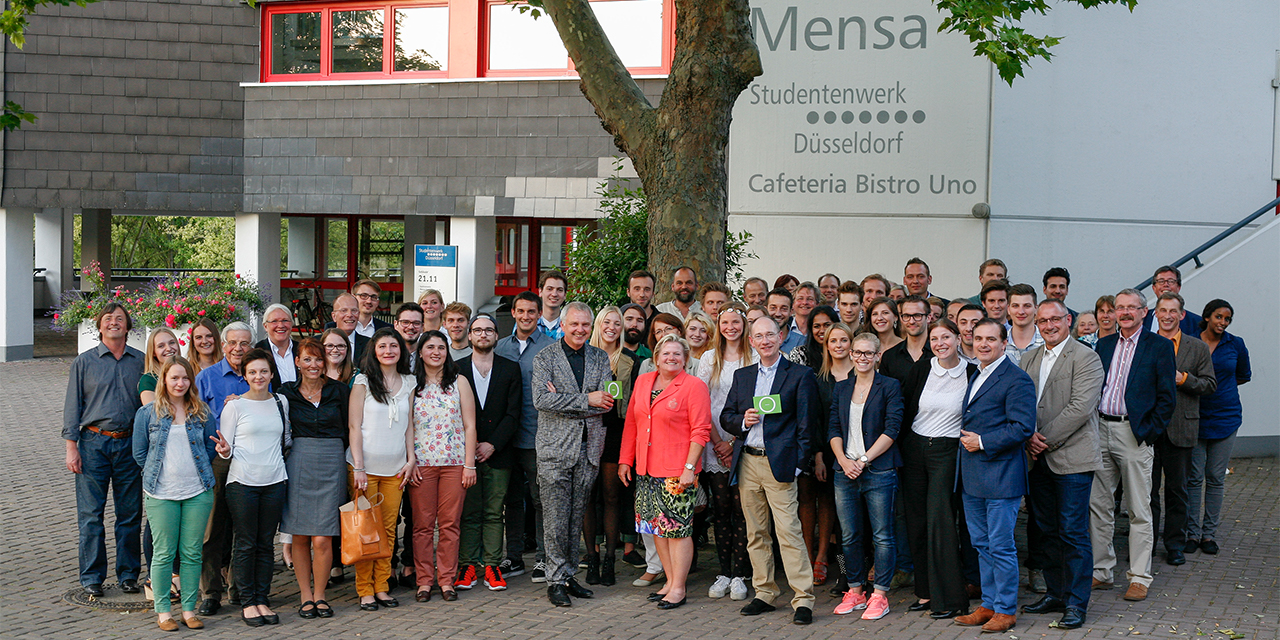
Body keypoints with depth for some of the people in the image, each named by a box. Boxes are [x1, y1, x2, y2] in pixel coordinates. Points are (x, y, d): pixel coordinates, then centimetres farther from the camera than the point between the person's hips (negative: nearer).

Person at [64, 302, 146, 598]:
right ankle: (92, 577, 10)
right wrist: (71, 446, -3)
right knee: (90, 514, 0)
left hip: (130, 444, 1)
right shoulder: (84, 362, 5)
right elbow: (73, 406, 4)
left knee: (130, 513, 4)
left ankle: (129, 574, 16)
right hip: (93, 443, -1)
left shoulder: (141, 361, 7)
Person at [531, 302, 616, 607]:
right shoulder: (544, 358, 1)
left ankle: (569, 575, 17)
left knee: (576, 516, 9)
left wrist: (564, 402, -10)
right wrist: (585, 400, -15)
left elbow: (607, 402, -1)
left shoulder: (600, 358, 11)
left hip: (589, 447, 3)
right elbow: (541, 399, -13)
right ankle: (556, 580, 3)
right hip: (555, 448, -3)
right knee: (556, 518, -3)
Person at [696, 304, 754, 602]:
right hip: (715, 445, 2)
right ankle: (724, 573, 9)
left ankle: (739, 575, 2)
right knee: (720, 508, 2)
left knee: (741, 508, -4)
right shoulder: (709, 358, 10)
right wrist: (718, 442, -4)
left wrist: (737, 440, -8)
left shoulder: (755, 358, 3)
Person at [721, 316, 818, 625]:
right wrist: (742, 420, -4)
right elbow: (725, 417, 18)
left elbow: (806, 424, -1)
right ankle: (764, 593, 19)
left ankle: (803, 599, -7)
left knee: (789, 532, -10)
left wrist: (798, 462, -9)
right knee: (756, 534, 10)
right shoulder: (742, 376, 16)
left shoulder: (800, 375, 1)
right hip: (747, 463, 5)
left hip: (779, 463, -5)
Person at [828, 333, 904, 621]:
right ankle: (854, 591, 18)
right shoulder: (840, 388, 13)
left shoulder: (890, 387, 0)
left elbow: (892, 429, -7)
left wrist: (864, 460, -13)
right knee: (849, 536, 7)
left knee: (882, 535, -1)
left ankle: (880, 595, 6)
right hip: (845, 470, 4)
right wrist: (843, 460, -7)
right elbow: (833, 429, 10)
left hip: (878, 470, -4)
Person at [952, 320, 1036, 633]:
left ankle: (1006, 610, 8)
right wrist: (966, 440, 9)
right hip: (972, 478, 9)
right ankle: (989, 605, 23)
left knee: (1001, 547, -2)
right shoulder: (975, 377, 17)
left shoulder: (1016, 379, -11)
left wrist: (983, 442, -17)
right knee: (982, 545, 14)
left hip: (1000, 476, -9)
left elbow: (1023, 427, -18)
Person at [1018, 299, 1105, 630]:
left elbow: (1080, 408, -15)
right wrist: (1029, 437, -6)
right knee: (1047, 530, 12)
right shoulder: (1028, 359, 13)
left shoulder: (1086, 358, -7)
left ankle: (1076, 603, 3)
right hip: (1038, 459, 6)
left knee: (1072, 532, -4)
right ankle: (1055, 593, 23)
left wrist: (1046, 440, -15)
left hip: (1072, 458, -6)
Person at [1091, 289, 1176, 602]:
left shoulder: (1159, 346, -2)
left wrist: (1149, 433, -10)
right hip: (1101, 430, 5)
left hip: (1135, 433, -5)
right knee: (1097, 505, 8)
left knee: (1139, 511, 1)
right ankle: (1100, 571, 17)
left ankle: (1139, 578, 8)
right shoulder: (1104, 344, 13)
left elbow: (1167, 397, -4)